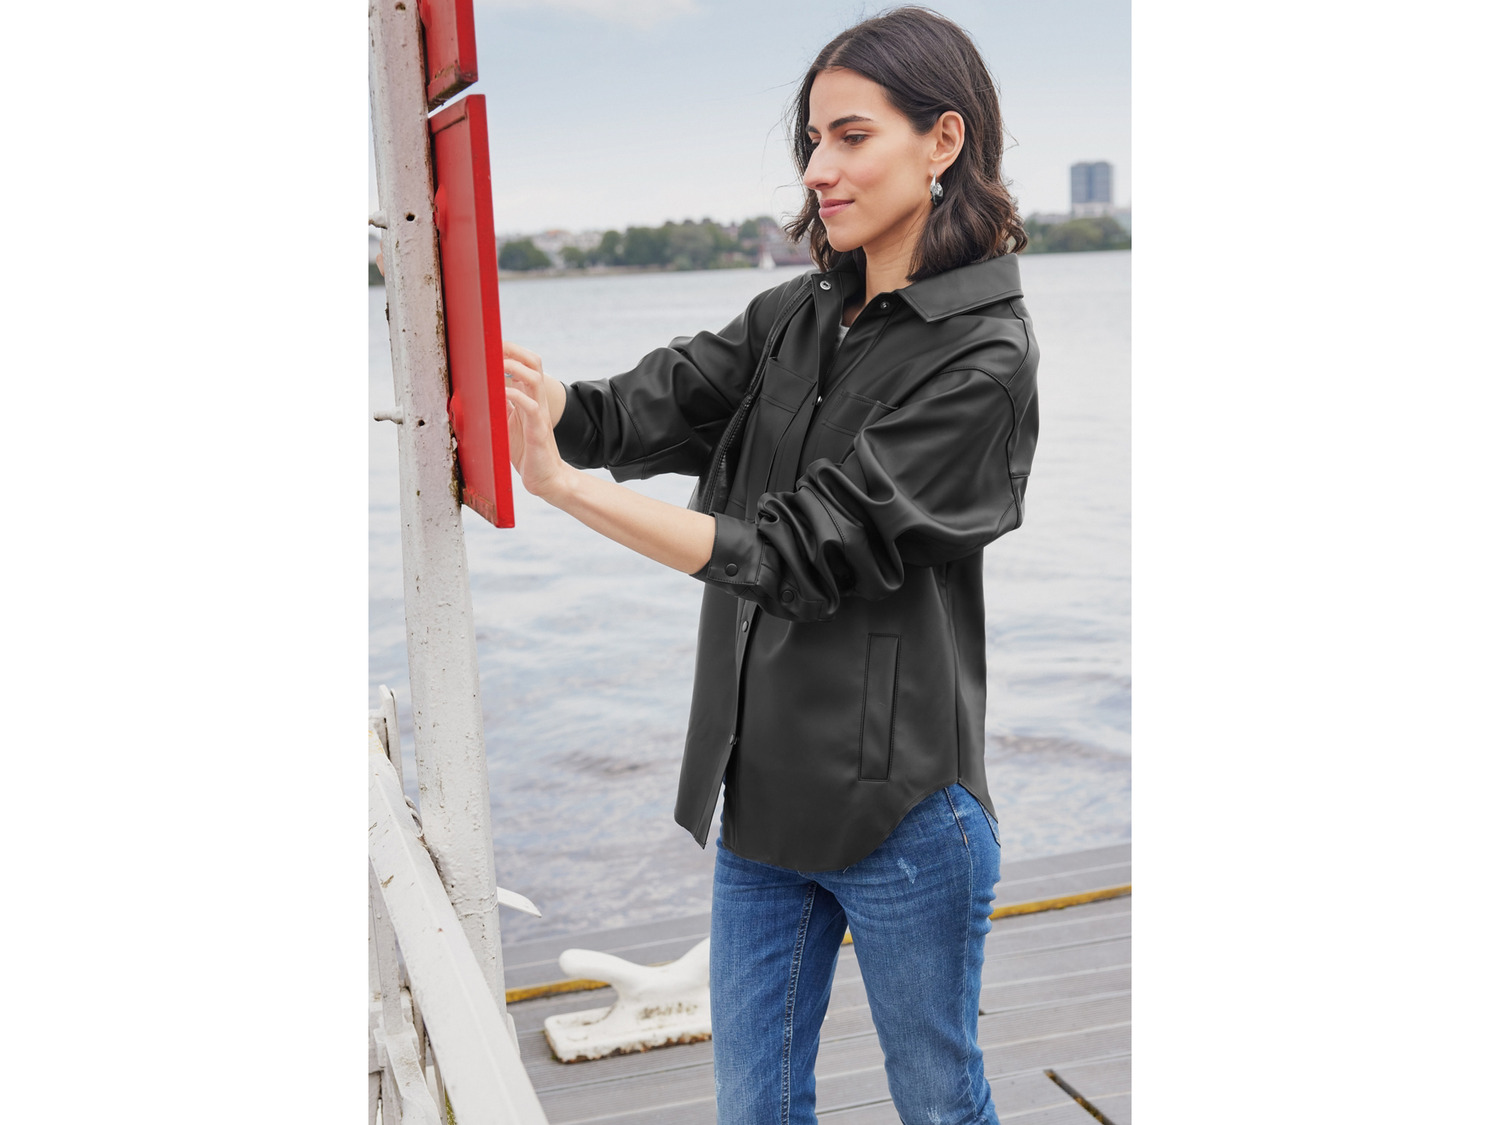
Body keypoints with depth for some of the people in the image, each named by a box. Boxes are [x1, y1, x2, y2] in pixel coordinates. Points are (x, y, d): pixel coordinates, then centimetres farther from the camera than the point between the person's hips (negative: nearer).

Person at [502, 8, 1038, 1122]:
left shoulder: (982, 359, -15)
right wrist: (540, 404, -28)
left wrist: (561, 484, -24)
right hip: (762, 784, 6)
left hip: (900, 800, -6)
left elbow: (798, 551, -21)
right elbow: (647, 407, -6)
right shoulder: (795, 317, 7)